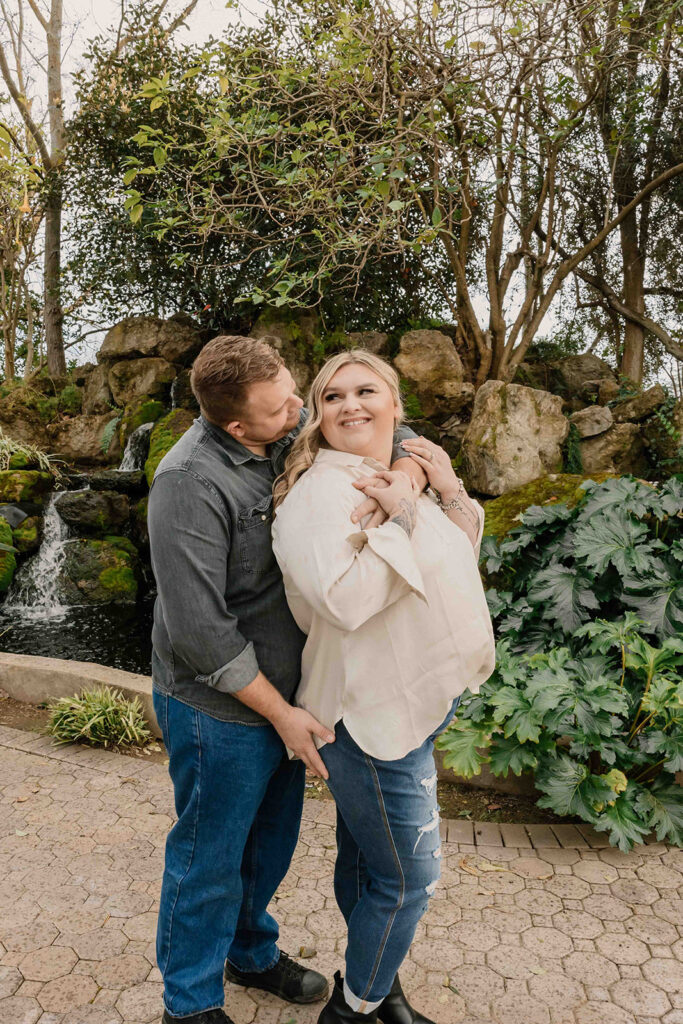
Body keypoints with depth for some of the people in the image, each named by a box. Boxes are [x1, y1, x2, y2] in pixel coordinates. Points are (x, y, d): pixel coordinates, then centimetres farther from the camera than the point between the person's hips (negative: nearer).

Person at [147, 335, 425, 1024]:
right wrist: (281, 714, -17)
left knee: (271, 840, 26)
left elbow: (397, 432, 3)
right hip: (221, 711, -7)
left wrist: (401, 481, -21)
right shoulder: (191, 483, -27)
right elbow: (199, 629, -26)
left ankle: (253, 953, 52)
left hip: (285, 690, 7)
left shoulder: (297, 428, -5)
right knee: (211, 859, 14)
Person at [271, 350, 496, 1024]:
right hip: (373, 715, -8)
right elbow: (346, 599, -34)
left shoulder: (401, 478, 7)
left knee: (363, 857, 25)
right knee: (407, 878, 6)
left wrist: (450, 494, -3)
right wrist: (405, 519, -27)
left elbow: (460, 561, 12)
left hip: (411, 702, 9)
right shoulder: (319, 492, -21)